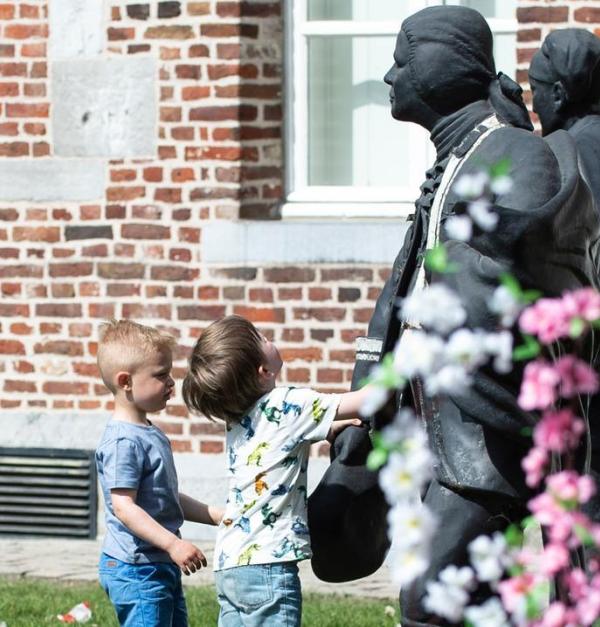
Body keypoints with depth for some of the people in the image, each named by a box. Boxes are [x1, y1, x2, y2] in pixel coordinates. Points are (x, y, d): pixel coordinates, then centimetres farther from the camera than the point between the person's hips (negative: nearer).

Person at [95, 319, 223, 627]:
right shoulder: (123, 441, -19)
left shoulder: (150, 435, 13)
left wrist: (217, 515, 17)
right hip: (136, 570, -11)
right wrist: (173, 544, -31)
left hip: (162, 567, 11)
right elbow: (123, 506, -25)